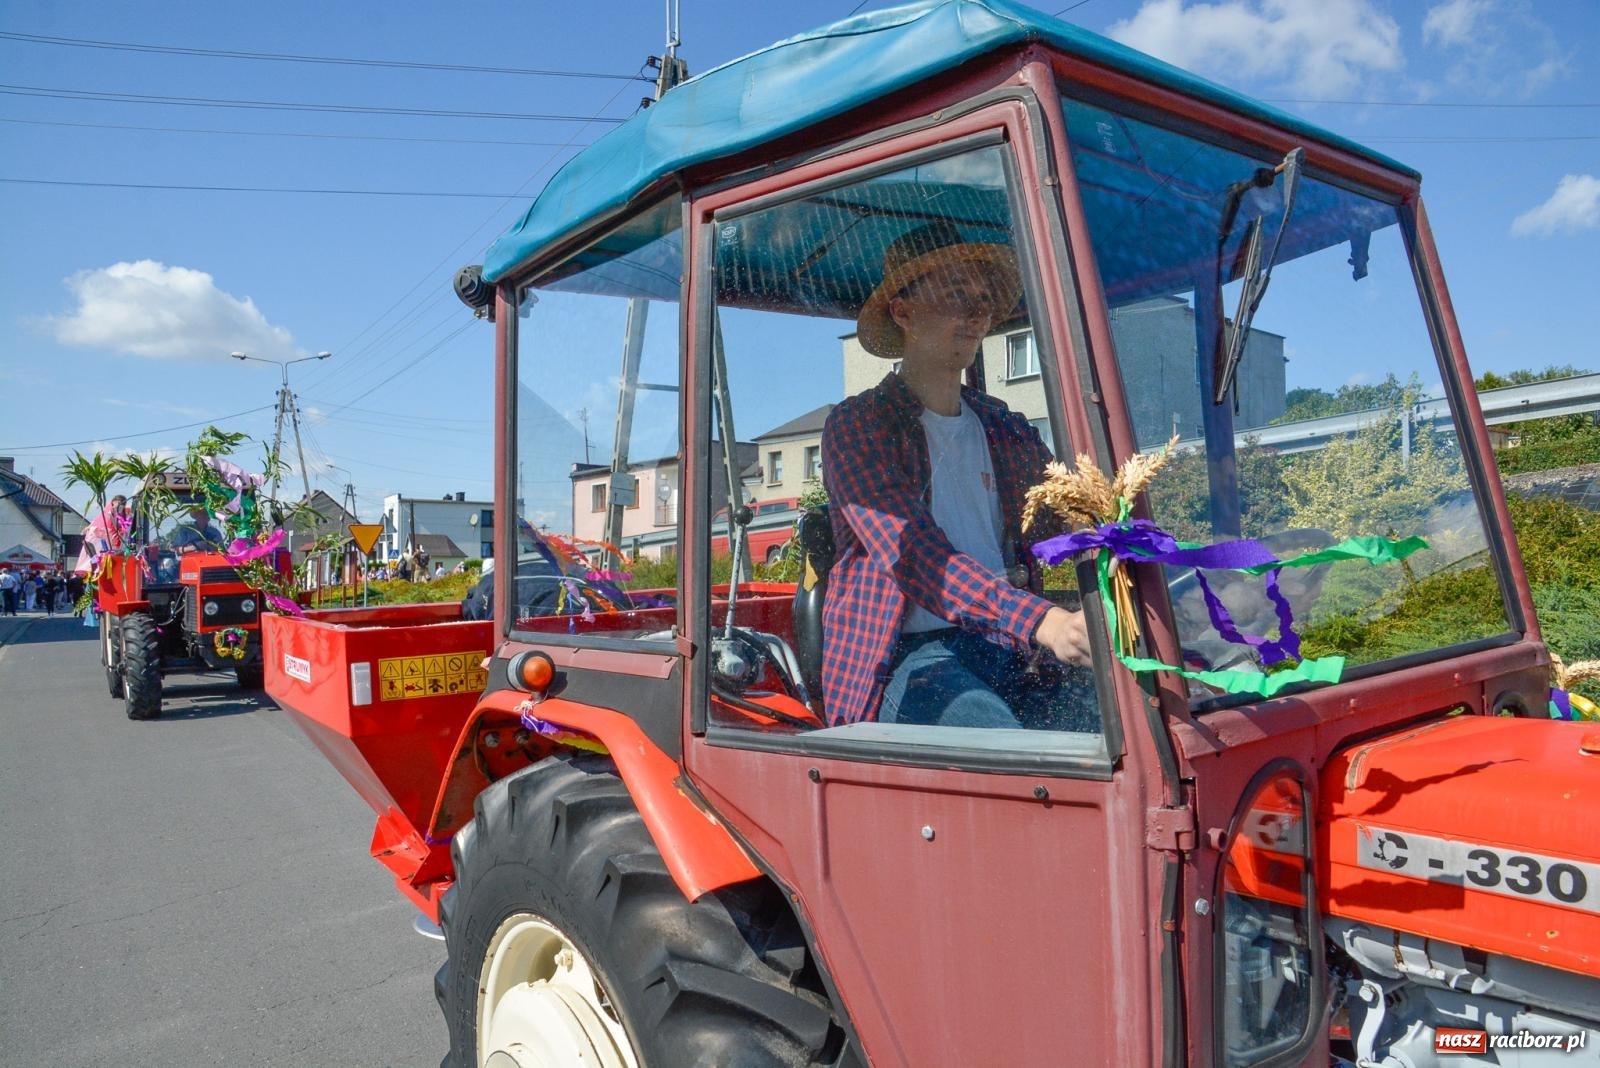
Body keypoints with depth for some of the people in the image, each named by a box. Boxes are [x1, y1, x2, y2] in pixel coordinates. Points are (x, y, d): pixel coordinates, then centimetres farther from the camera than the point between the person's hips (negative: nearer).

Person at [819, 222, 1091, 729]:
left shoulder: (1006, 431, 19)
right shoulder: (858, 426, 1)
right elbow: (912, 554, -15)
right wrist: (1039, 621, -29)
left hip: (1003, 650, 6)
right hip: (901, 656, -5)